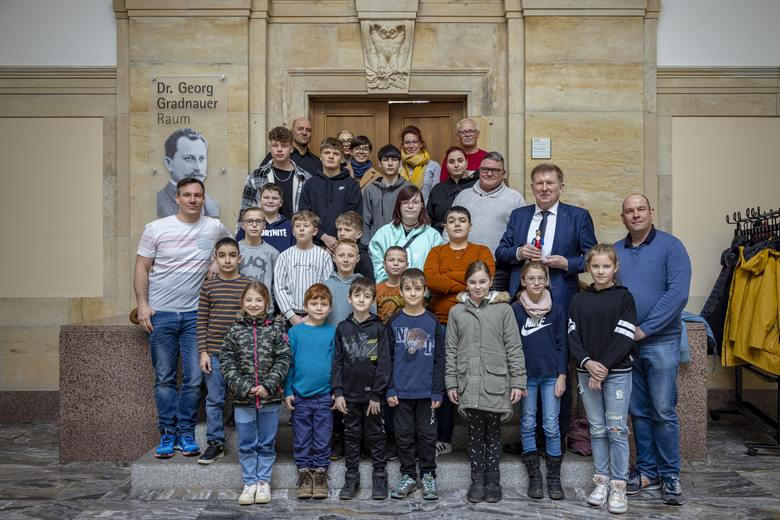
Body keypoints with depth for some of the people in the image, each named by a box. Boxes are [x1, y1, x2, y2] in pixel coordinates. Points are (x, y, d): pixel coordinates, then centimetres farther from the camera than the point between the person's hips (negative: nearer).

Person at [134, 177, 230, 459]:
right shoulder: (156, 229, 0)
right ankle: (167, 434, 17)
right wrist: (142, 305, -7)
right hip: (160, 314, -1)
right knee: (165, 378, 6)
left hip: (196, 314, 1)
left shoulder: (215, 227, 4)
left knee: (194, 378, 1)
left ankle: (186, 434, 15)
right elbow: (141, 268, 2)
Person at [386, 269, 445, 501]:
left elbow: (439, 359, 2)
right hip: (401, 391, 0)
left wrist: (438, 392, -3)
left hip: (426, 392, 0)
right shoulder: (394, 322, 2)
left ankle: (428, 476, 22)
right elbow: (388, 358, 3)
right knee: (404, 435, 8)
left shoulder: (433, 322, 2)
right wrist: (390, 390, -4)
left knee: (427, 435, 7)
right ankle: (408, 476, 22)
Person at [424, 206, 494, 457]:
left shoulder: (481, 251, 13)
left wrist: (448, 276, -8)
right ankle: (444, 439, 10)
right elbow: (430, 279, -5)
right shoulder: (436, 252, 15)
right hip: (442, 322, 1)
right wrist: (466, 287, -10)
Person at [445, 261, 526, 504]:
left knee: (493, 432, 8)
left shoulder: (503, 309, 2)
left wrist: (518, 382, -3)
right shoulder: (456, 312, 7)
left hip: (496, 383, -1)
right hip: (469, 382, 1)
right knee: (475, 432, 7)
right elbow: (451, 350, 8)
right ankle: (477, 479, 19)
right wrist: (451, 384, 4)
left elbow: (514, 348, 1)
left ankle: (493, 478, 21)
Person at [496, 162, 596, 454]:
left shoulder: (578, 217, 4)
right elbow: (500, 252, 13)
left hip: (559, 303, -3)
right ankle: (531, 432, 22)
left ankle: (558, 435, 17)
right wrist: (517, 253, -7)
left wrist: (567, 263, -14)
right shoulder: (518, 216, 14)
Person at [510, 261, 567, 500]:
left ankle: (554, 478, 13)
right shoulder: (515, 310, 0)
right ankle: (534, 477, 17)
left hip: (551, 375, 0)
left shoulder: (556, 309, 3)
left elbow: (562, 345, 5)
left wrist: (562, 376, -2)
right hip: (526, 375, 0)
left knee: (552, 426, 2)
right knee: (528, 424, 6)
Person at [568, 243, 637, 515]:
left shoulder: (624, 297, -1)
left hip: (617, 372, -3)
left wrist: (604, 366, -15)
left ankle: (618, 487, 8)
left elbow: (624, 337, -9)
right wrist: (587, 363, -13)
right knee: (597, 430, 9)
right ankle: (601, 482, 19)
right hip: (587, 372, 3)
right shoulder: (578, 300, 7)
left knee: (617, 429, -1)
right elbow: (573, 337, 3)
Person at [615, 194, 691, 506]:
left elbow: (678, 294, -12)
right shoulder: (614, 252, 10)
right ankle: (647, 471, 22)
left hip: (660, 342, -4)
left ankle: (670, 476, 13)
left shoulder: (670, 246, -3)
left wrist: (644, 329, -15)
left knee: (664, 412, -1)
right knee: (638, 412, 10)